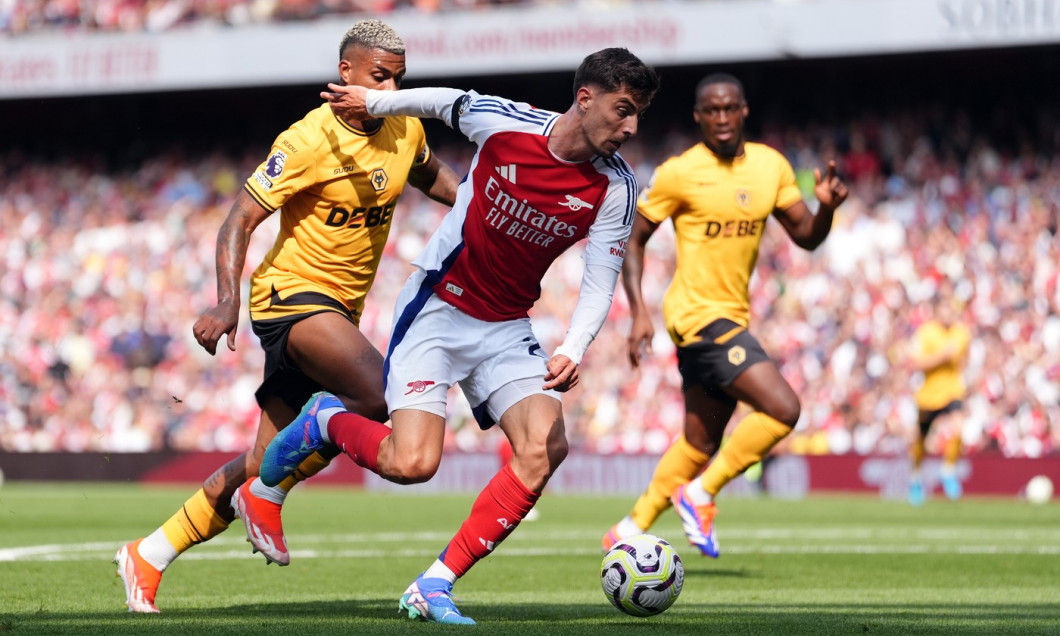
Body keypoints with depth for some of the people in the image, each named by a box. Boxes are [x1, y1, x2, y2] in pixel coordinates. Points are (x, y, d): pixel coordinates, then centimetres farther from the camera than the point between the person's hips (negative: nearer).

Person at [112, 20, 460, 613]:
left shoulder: (406, 130, 4)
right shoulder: (310, 140, -16)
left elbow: (431, 174, 28)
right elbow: (242, 218, -16)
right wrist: (227, 301, -28)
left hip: (339, 309, 7)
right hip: (294, 294, -7)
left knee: (268, 463, 7)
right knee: (381, 393, -31)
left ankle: (150, 555, 18)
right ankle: (267, 493, -13)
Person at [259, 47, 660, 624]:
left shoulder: (615, 186, -10)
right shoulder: (501, 122, -16)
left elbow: (600, 280, -7)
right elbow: (446, 103, 5)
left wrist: (572, 350, -25)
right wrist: (376, 102, 18)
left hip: (507, 330, 4)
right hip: (437, 306, -3)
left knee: (546, 446, -21)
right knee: (412, 462, -20)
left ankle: (433, 588, -11)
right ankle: (324, 422, 15)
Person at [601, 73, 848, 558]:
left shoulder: (771, 166, 6)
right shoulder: (679, 173, -10)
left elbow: (806, 236, 9)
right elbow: (631, 238, -4)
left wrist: (827, 206, -13)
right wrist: (638, 311, -13)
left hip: (731, 317, 7)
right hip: (698, 315, -7)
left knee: (701, 442, 14)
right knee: (783, 409, -19)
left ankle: (630, 532, 25)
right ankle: (699, 494, -6)